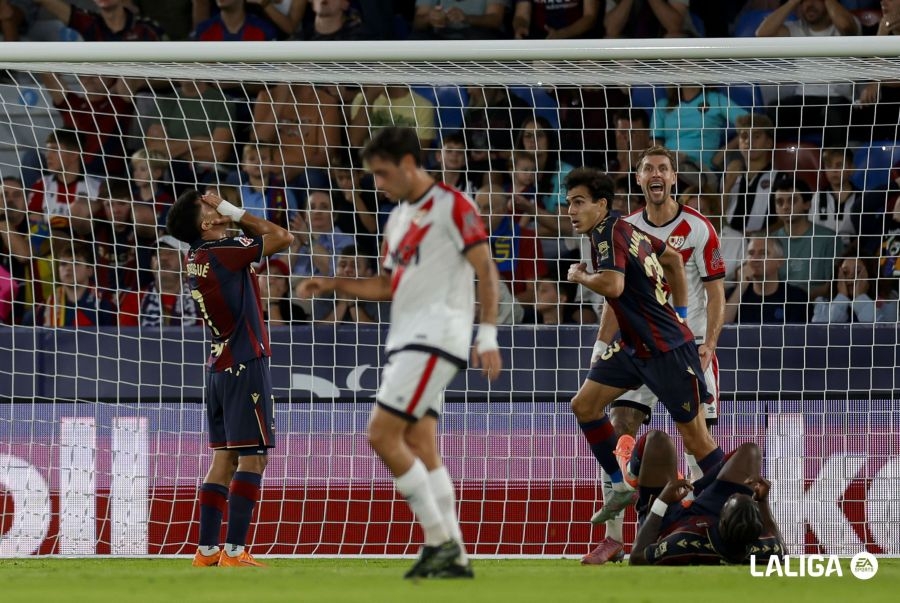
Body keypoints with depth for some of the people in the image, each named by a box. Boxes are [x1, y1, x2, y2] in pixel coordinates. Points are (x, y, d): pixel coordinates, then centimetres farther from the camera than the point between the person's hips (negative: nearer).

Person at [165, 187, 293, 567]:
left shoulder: (198, 256, 9)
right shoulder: (224, 252, -15)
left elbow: (260, 238, 22)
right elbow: (282, 237, -9)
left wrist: (232, 216, 4)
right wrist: (234, 212, -3)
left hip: (220, 365, 9)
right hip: (245, 364, -9)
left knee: (224, 457, 10)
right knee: (253, 457, -8)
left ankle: (207, 549, 9)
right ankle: (234, 551, -13)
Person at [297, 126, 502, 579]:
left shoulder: (451, 206, -7)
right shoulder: (398, 218, 19)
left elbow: (485, 271, -11)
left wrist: (487, 335, -18)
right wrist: (334, 285, 13)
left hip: (435, 335, -9)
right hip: (406, 339, 9)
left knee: (382, 433, -16)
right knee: (421, 449, 4)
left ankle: (439, 541, -12)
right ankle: (452, 557, 4)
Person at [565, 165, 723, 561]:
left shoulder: (609, 233, -16)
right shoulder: (624, 229, 11)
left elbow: (613, 286, -32)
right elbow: (673, 258, 23)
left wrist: (580, 276, -12)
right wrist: (679, 313, 24)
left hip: (667, 350, -10)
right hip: (635, 347, 10)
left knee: (694, 437, -4)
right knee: (584, 405, 6)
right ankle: (622, 486, 15)